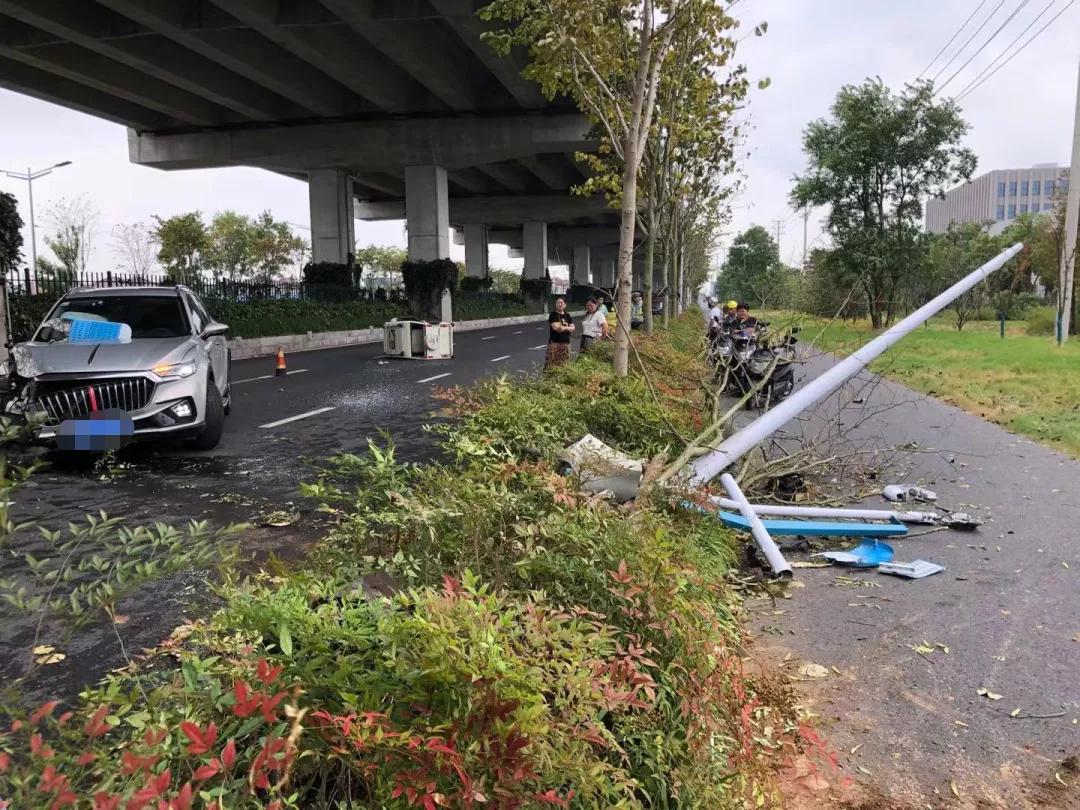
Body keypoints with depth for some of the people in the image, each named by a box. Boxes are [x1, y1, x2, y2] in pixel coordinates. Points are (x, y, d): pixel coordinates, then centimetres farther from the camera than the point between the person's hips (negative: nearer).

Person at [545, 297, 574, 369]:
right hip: (554, 342, -5)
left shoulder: (567, 316, 13)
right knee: (551, 363, -10)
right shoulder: (553, 315, -1)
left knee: (564, 363, 5)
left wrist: (565, 328, -17)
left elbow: (572, 328, 4)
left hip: (566, 342, 5)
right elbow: (555, 327, -14)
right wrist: (568, 328, -8)